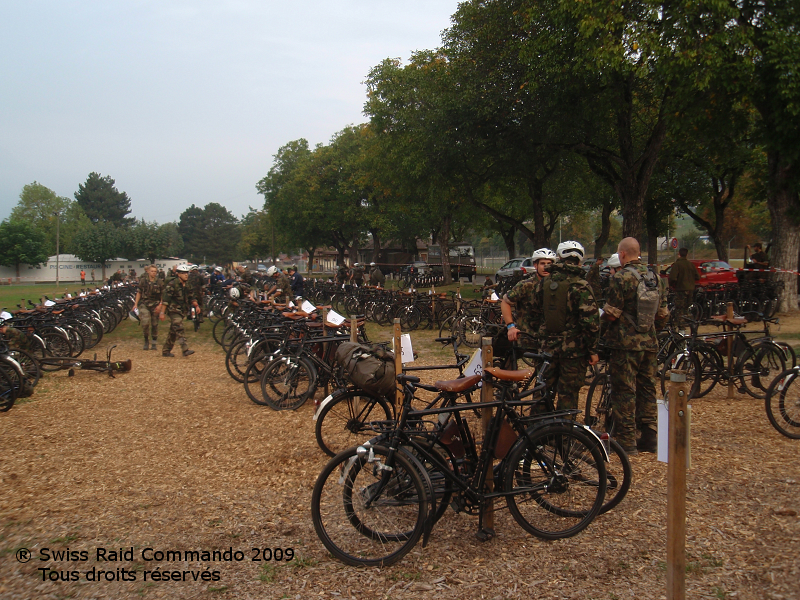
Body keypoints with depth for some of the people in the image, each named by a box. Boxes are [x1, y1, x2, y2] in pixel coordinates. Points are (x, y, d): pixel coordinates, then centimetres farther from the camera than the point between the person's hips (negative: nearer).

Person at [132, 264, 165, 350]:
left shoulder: (159, 282, 2)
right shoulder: (143, 281, 2)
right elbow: (139, 292, 9)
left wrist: (160, 305, -7)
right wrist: (136, 304, 3)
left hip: (155, 305, 1)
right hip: (144, 304, -1)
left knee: (154, 324, 5)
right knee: (145, 322, -17)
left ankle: (154, 343, 18)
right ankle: (146, 341, 2)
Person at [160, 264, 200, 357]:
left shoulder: (187, 285, 10)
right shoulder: (172, 285, -12)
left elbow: (191, 298, 16)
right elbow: (165, 299, -12)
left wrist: (196, 305, -3)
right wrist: (163, 312, -15)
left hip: (182, 311, 7)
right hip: (173, 310, -7)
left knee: (173, 332, 11)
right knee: (179, 329, -18)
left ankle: (166, 351, 19)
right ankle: (185, 349, -26)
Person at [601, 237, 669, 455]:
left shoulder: (620, 278, -13)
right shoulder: (656, 278, 9)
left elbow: (611, 313, -15)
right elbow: (663, 314, 12)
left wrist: (601, 314, 7)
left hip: (625, 343, -7)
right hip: (649, 343, 7)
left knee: (624, 392, -1)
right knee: (647, 389, 14)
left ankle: (626, 442, 2)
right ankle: (649, 437, 20)